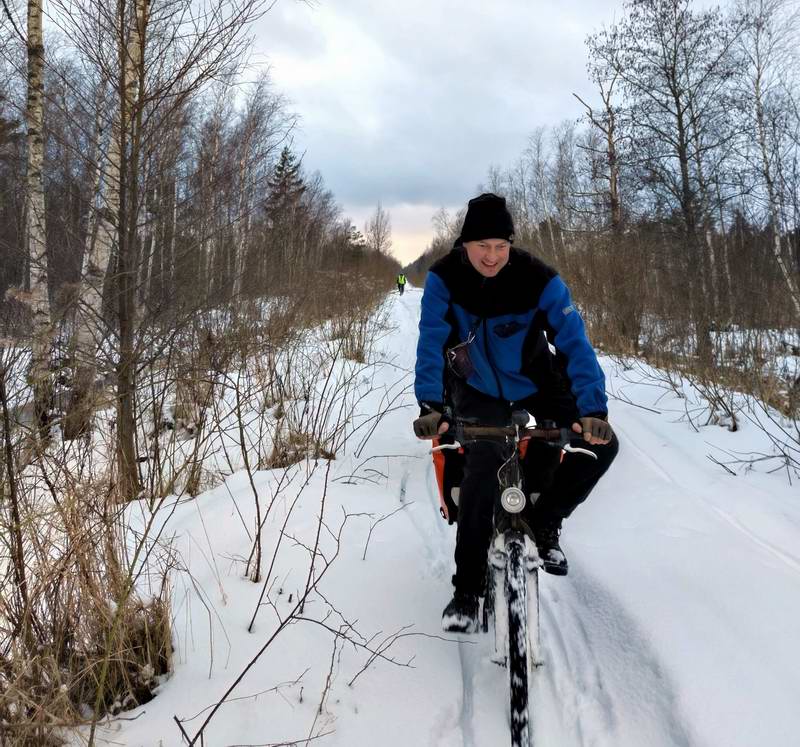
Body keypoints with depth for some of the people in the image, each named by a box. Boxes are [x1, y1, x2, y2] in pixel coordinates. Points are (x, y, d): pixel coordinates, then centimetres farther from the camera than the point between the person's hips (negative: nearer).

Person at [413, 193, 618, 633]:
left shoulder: (539, 279, -25)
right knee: (481, 473, -22)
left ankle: (543, 521, 9)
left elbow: (575, 343, -28)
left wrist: (593, 409, -39)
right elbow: (431, 344, -25)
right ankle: (467, 591, -6)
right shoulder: (444, 278, -22)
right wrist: (431, 406, -38)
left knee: (602, 445, -15)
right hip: (478, 390, -1)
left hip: (536, 381, 1)